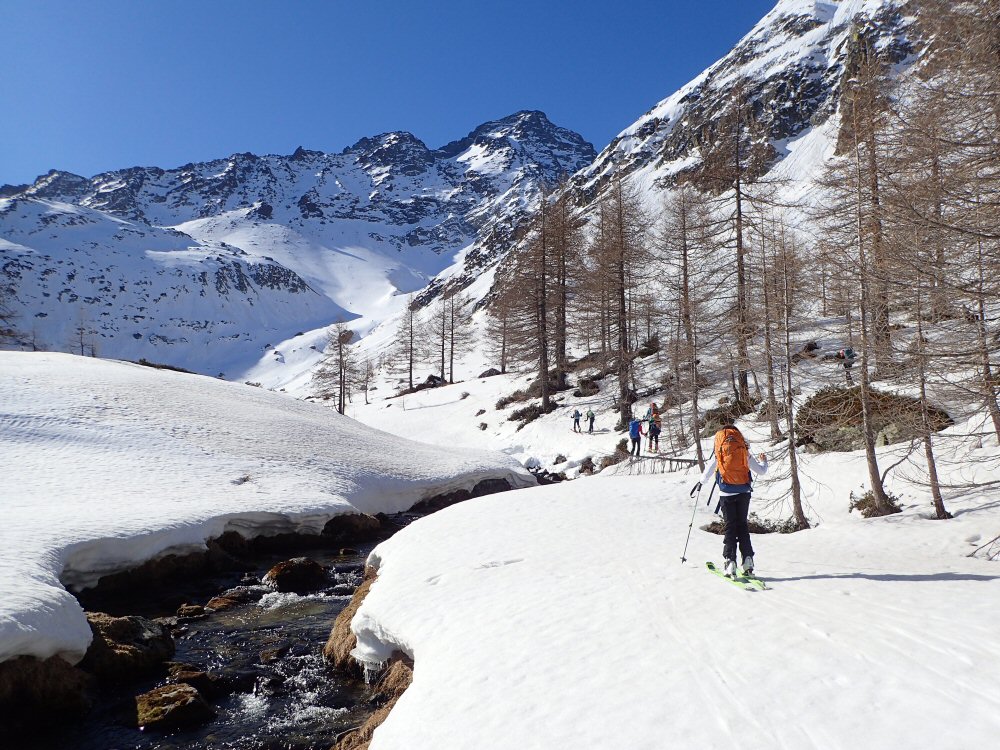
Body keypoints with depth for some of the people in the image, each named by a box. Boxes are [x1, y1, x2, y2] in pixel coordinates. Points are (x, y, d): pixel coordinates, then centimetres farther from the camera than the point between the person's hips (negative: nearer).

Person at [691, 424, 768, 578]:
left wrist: (700, 483, 25)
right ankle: (748, 561, 5)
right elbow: (761, 471, 9)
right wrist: (764, 461, 32)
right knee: (742, 526, 12)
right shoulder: (744, 451, 3)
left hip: (727, 494, -2)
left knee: (730, 527, 4)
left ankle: (730, 561, -4)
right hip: (744, 492, 2)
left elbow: (708, 471, 5)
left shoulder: (718, 452, -2)